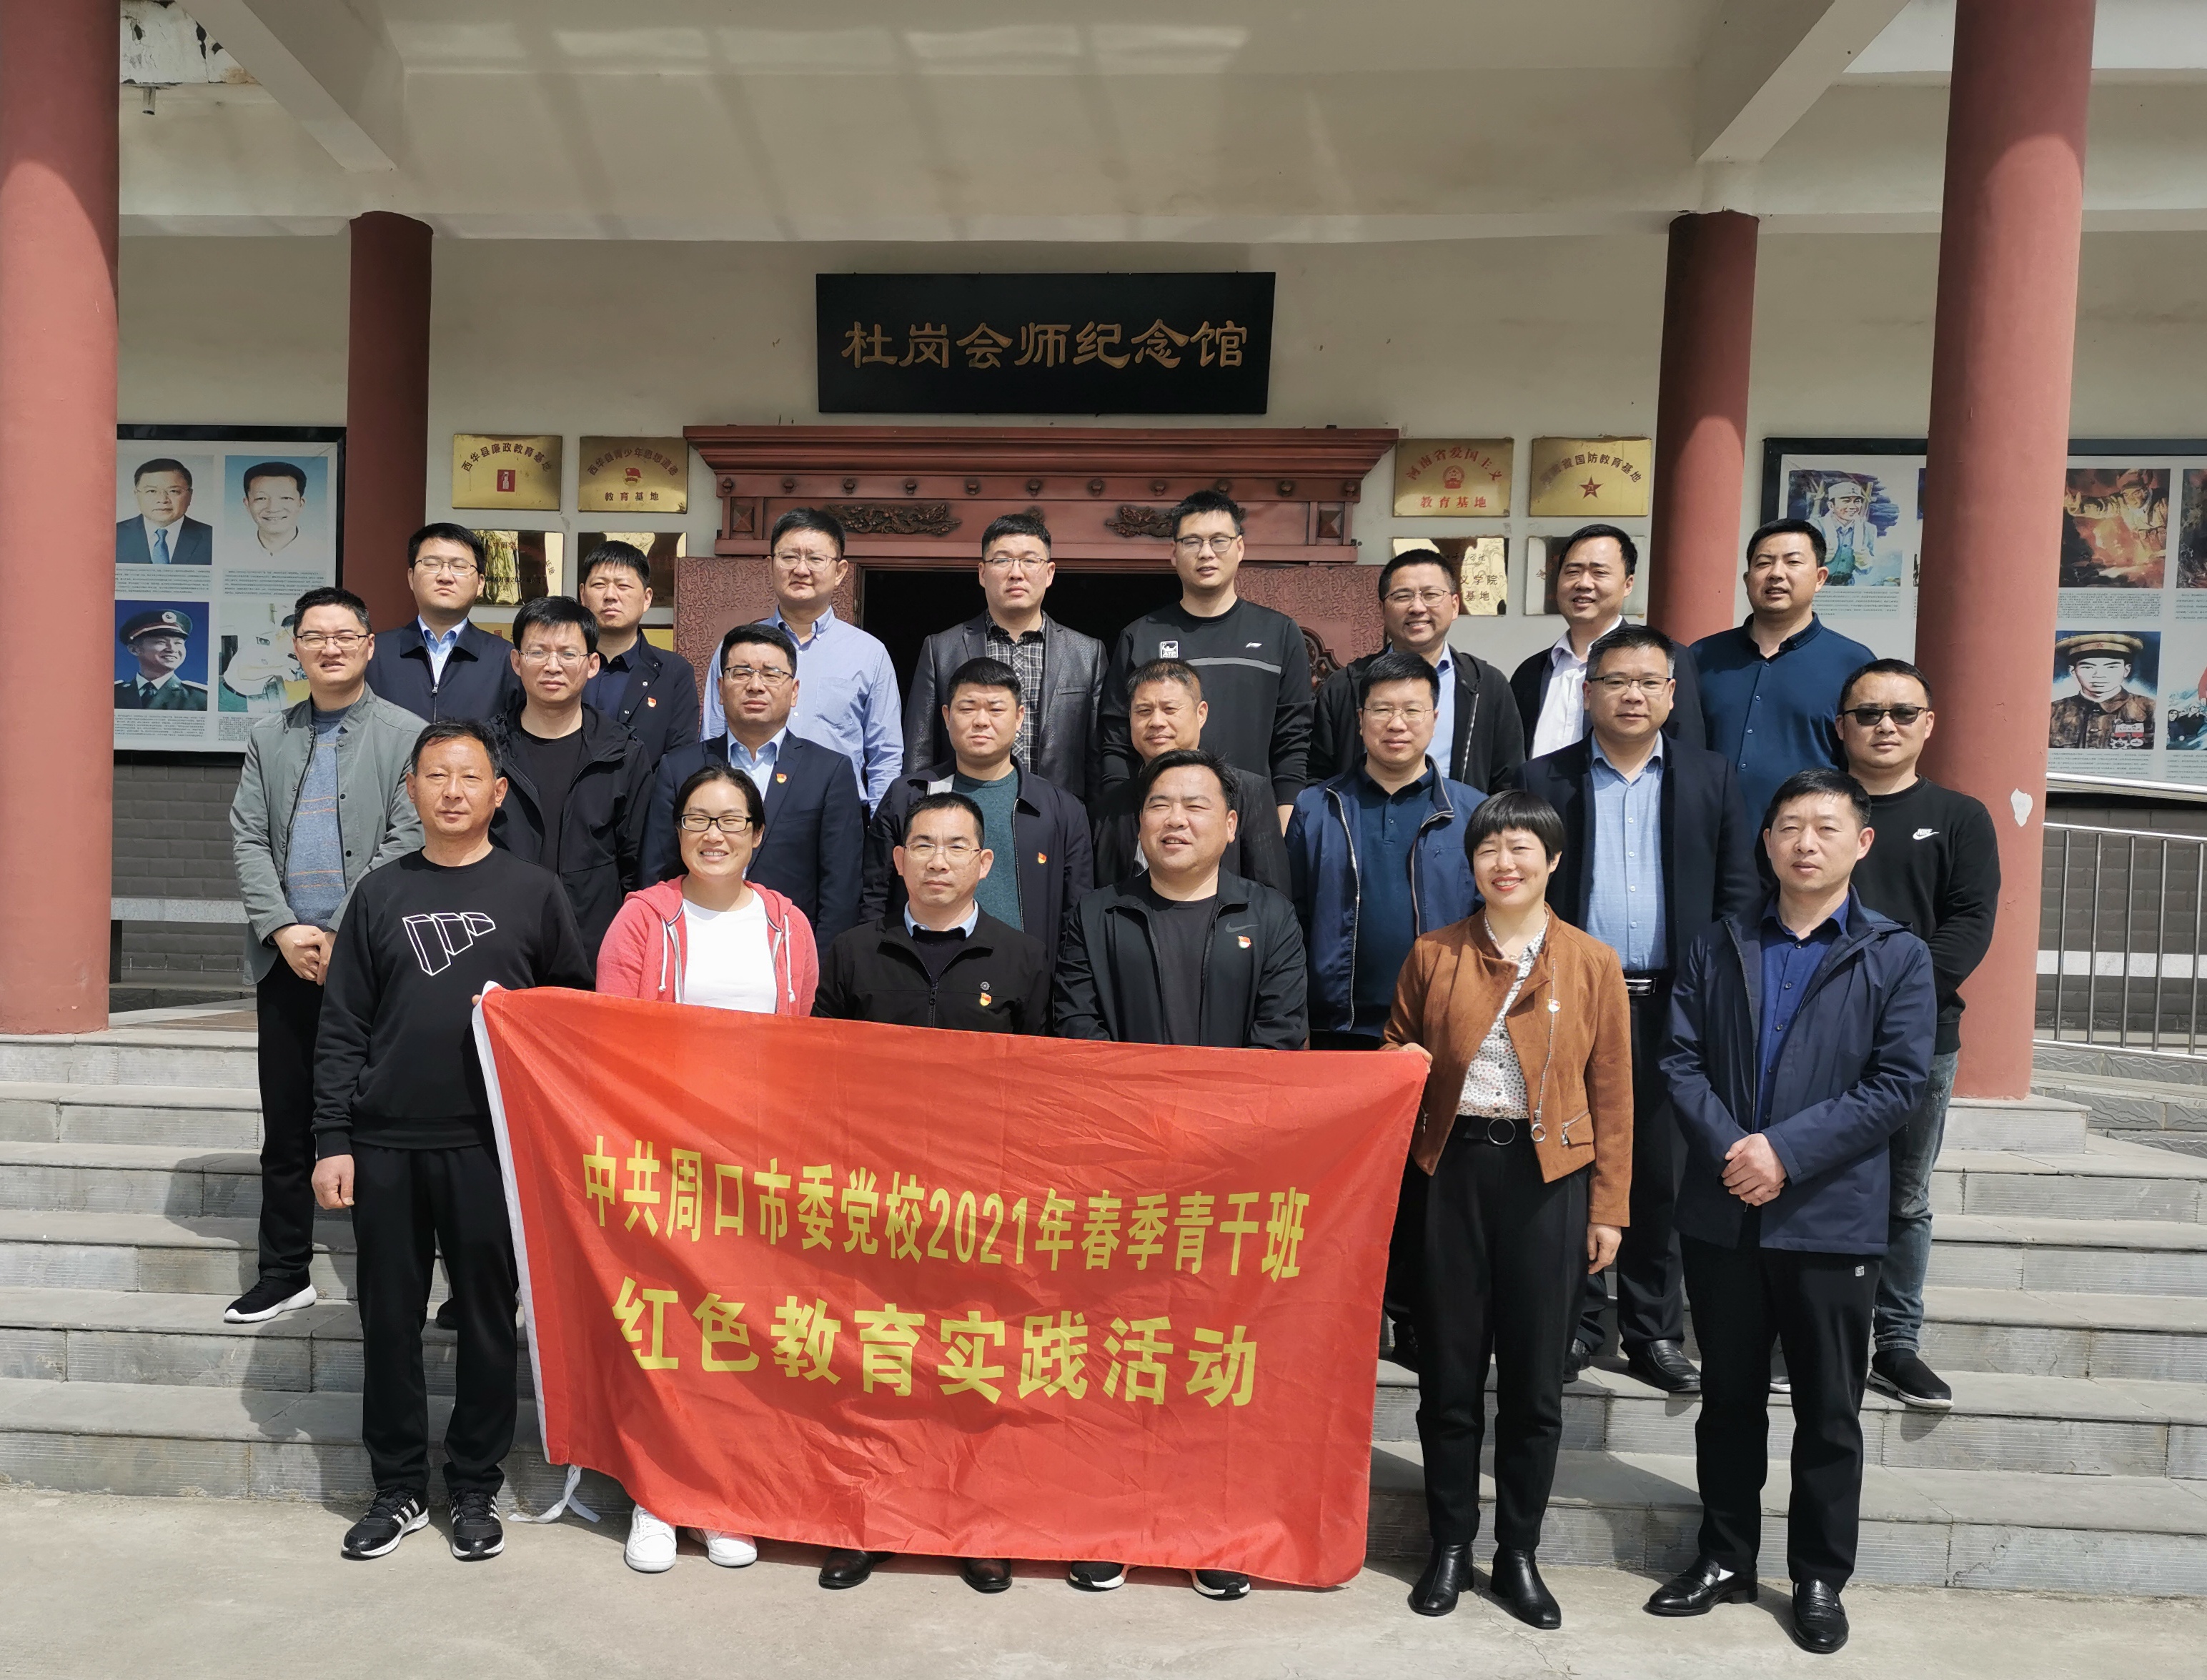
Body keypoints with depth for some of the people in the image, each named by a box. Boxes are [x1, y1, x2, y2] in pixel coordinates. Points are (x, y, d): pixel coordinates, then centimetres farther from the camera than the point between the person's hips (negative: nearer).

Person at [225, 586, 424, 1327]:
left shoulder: (406, 735, -2)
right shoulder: (268, 737, 12)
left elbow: (406, 843, -9)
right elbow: (247, 841, 6)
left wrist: (344, 936, -14)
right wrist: (283, 930, -8)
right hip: (286, 957, 4)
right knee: (286, 1122, 11)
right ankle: (284, 1273, 23)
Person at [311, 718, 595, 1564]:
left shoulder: (534, 891, 4)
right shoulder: (380, 894, 8)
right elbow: (342, 1028, 6)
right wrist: (332, 1141, 0)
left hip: (490, 1142, -1)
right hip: (386, 1143, 2)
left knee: (488, 1318, 6)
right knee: (389, 1319, 9)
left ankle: (475, 1488, 21)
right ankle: (398, 1486, 25)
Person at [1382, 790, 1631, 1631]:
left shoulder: (1593, 963, 3)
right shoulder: (1434, 954, 5)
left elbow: (1611, 1092, 3)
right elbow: (1395, 1052, 17)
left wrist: (1608, 1207, 1)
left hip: (1548, 1177, -1)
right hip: (1453, 1169, 1)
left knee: (1534, 1376, 8)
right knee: (1449, 1370, 8)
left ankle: (1518, 1555, 24)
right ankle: (1449, 1547, 23)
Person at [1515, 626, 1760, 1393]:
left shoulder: (1712, 779, 8)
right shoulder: (1543, 780, 5)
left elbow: (1739, 896, 7)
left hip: (1676, 1006, 1)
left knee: (1663, 1175, 7)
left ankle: (1655, 1331, 21)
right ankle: (1574, 1324, 18)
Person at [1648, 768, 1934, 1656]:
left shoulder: (1897, 957, 0)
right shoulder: (1716, 947, 8)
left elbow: (1900, 1083, -9)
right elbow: (1680, 1059, 1)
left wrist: (1785, 1150, -16)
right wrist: (1727, 1149, -15)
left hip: (1831, 1220, -2)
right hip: (1721, 1215, 2)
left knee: (1829, 1413, 9)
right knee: (1729, 1399, 14)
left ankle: (1820, 1580, 24)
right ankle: (1724, 1558, 28)